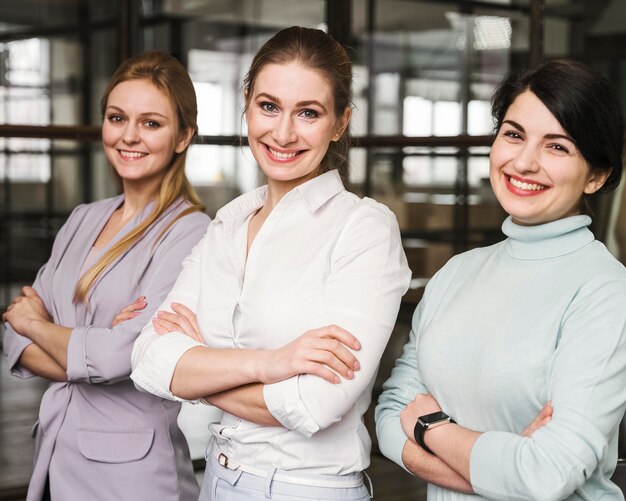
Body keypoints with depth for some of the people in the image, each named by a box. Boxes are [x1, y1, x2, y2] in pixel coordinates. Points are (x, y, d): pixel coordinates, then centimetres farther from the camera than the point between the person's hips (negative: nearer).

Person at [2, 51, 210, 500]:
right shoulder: (83, 220, 7)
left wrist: (37, 325, -3)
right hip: (55, 454, 6)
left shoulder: (190, 234, -14)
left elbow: (119, 356, -21)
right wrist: (91, 353, -16)